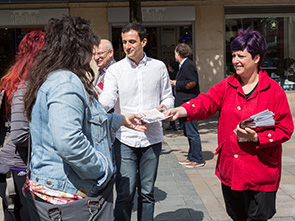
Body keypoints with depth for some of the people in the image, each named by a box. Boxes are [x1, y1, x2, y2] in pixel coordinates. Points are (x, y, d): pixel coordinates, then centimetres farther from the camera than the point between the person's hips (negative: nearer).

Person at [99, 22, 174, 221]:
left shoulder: (159, 67, 7)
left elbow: (168, 97, 14)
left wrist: (162, 107, -9)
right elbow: (108, 98, -14)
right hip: (125, 139, -2)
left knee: (147, 192, 11)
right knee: (125, 193, -5)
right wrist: (98, 105, -36)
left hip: (152, 138, 2)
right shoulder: (115, 70, 1)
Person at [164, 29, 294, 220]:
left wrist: (257, 137, -21)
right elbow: (206, 102, -11)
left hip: (261, 175, -4)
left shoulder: (274, 90, -6)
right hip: (230, 170, 4)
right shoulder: (227, 86, 5)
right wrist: (182, 110, -30)